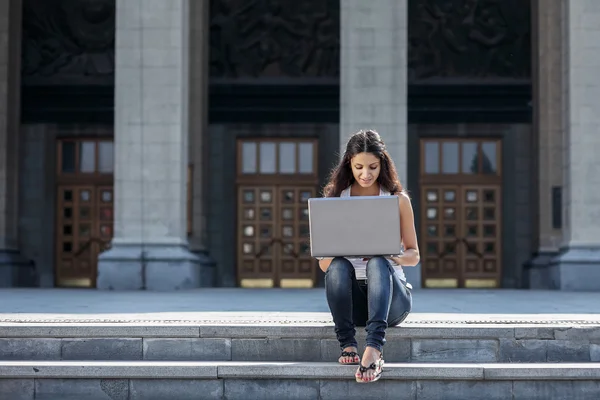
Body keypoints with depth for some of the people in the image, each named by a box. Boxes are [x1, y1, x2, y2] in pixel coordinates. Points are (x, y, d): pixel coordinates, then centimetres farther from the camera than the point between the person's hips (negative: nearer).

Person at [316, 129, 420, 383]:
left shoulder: (398, 199, 5)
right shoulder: (334, 199, 8)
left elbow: (413, 255, 8)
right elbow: (324, 263, 7)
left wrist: (396, 257, -16)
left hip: (391, 295, -1)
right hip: (352, 295, 1)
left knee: (378, 263, -36)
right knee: (338, 265, -32)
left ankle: (374, 348, -55)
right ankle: (347, 344, -36)